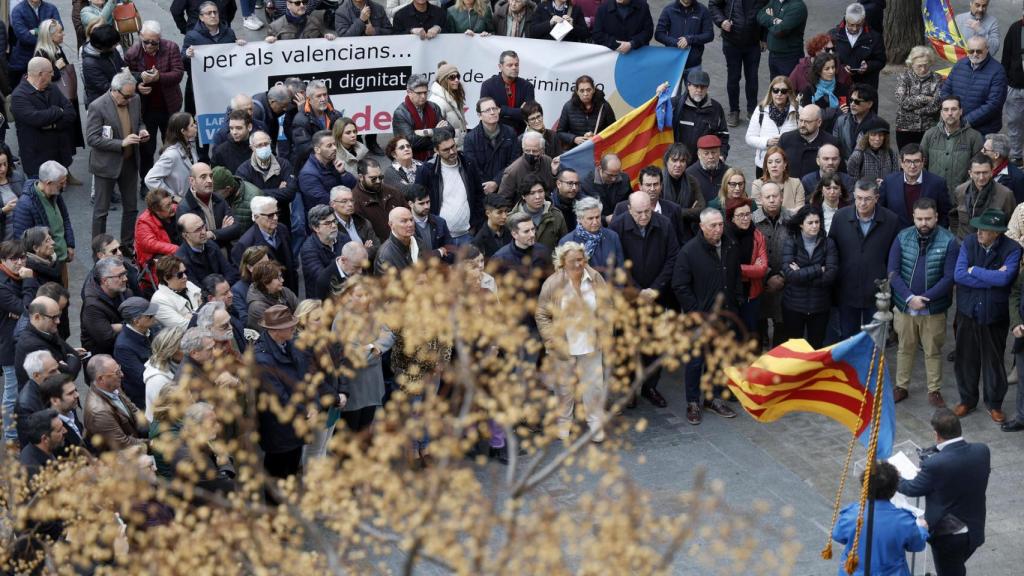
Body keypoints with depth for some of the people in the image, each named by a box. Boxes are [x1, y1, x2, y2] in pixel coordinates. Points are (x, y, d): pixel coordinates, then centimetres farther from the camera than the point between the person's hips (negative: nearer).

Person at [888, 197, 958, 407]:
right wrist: (909, 298, -17)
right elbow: (893, 272, -6)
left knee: (933, 352, 10)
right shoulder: (902, 237, -5)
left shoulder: (949, 241, -12)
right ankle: (901, 387, 29)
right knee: (905, 349, 16)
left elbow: (949, 277, -14)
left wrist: (924, 298, -19)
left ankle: (934, 391, 22)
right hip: (905, 305, 2)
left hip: (934, 308, -2)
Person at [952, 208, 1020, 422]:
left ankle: (994, 404, 28)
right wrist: (992, 278, -19)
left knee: (993, 361, 10)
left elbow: (1004, 278, -28)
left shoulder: (1012, 249, -15)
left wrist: (974, 271, -17)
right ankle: (967, 400, 32)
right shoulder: (969, 243, -7)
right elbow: (959, 275, -15)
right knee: (966, 358, 13)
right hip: (968, 312, 2)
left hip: (995, 314, -2)